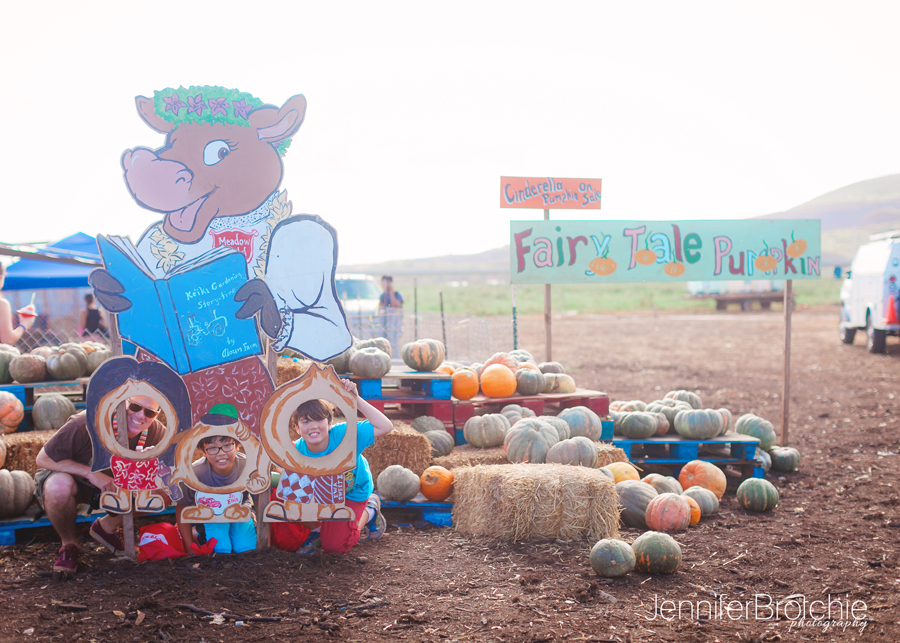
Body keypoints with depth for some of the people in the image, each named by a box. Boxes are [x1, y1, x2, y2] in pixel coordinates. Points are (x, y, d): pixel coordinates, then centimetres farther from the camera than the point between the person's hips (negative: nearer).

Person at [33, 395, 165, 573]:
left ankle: (107, 527, 7)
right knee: (59, 486, -40)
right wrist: (91, 473, -36)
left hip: (112, 484, 4)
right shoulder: (88, 423, -31)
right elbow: (42, 459, -27)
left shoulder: (154, 431, -17)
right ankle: (69, 545, -10)